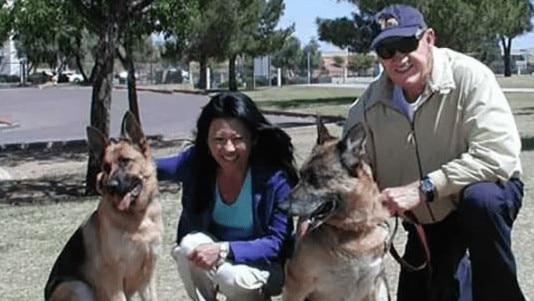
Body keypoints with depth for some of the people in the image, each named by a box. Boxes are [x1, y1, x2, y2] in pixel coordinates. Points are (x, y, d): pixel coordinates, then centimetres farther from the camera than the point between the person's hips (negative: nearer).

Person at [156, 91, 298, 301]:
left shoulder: (275, 178, -25)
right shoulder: (196, 162, -15)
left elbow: (277, 243, -22)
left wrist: (224, 250, -36)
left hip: (263, 263, -3)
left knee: (234, 277, -34)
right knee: (191, 245, -29)